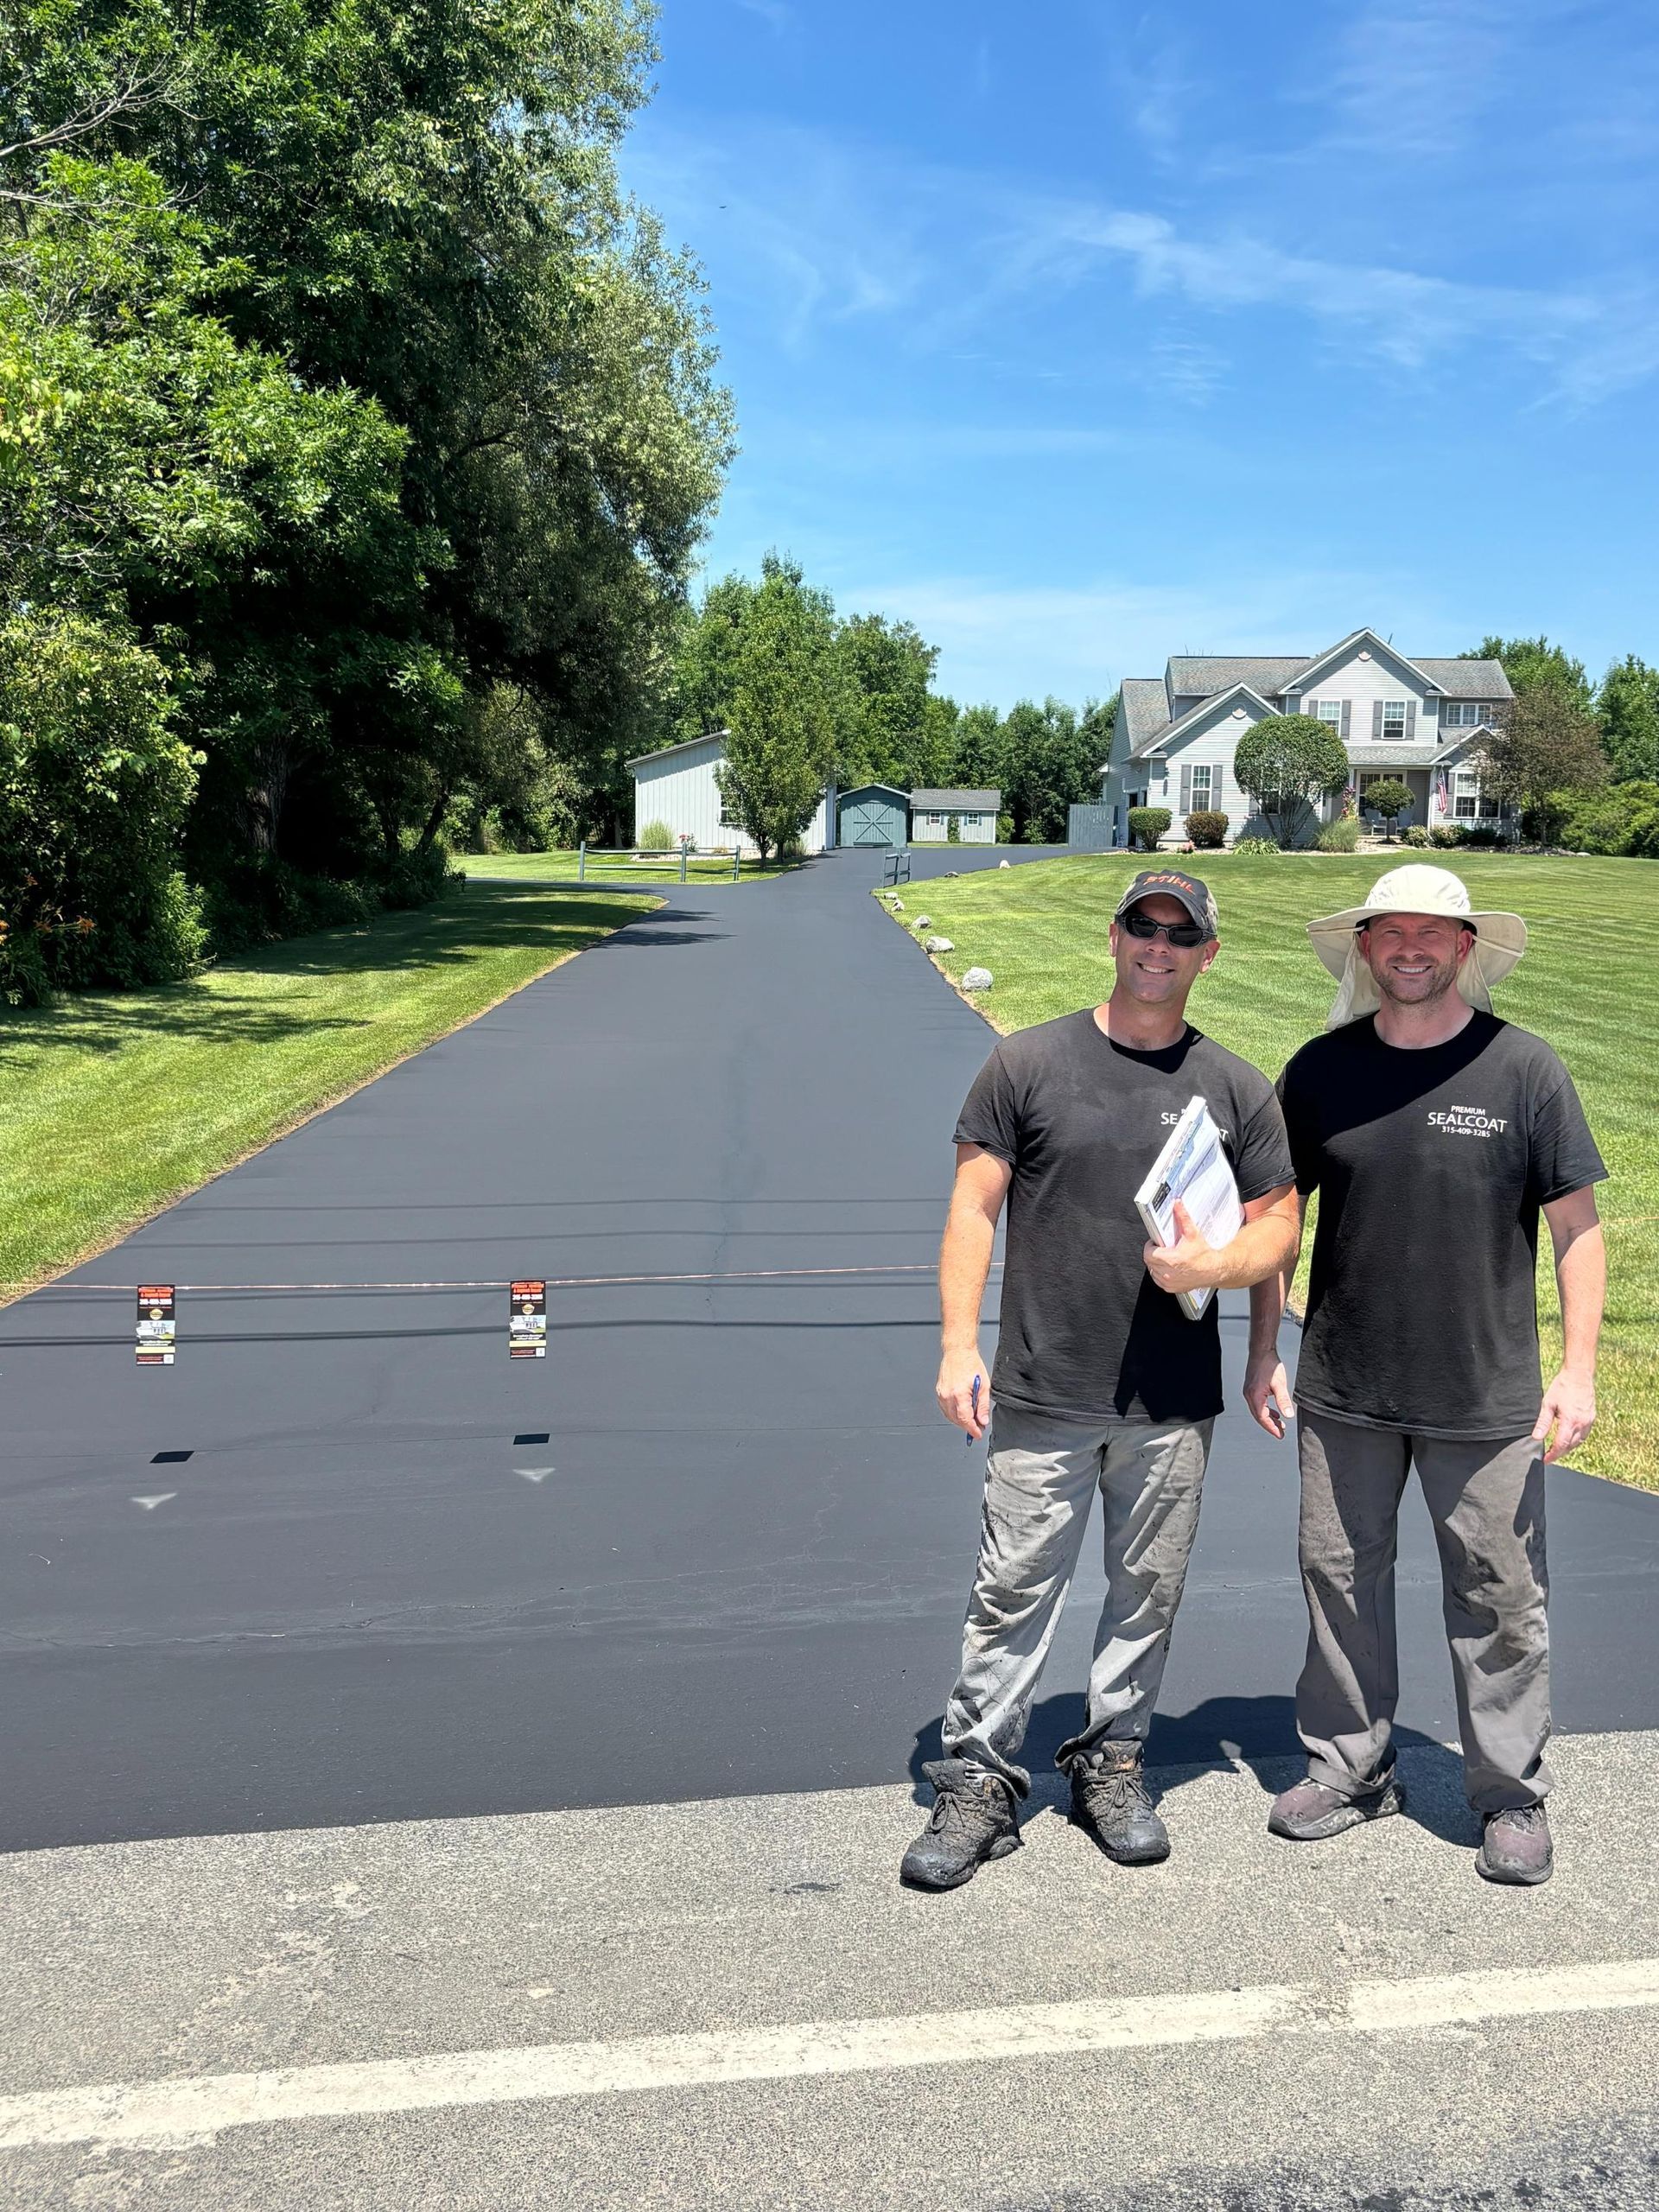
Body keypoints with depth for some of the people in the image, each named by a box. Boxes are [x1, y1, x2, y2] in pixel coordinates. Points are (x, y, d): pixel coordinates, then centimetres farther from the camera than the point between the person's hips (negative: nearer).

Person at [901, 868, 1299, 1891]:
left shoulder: (1238, 1087, 6)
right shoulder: (1030, 1062, 0)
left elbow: (1281, 1224, 9)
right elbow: (973, 1209, 0)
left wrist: (1212, 1265, -12)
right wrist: (959, 1346, -8)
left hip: (1175, 1405, 2)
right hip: (1043, 1396, -2)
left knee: (1148, 1593, 13)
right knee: (1015, 1591, 3)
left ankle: (1113, 1765, 31)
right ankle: (980, 1784, 17)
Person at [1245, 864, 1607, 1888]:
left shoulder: (1524, 1068, -6)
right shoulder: (1321, 1070, 1)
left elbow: (1578, 1225, -2)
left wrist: (1579, 1368, -7)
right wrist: (1264, 1353, 6)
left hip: (1488, 1399, -2)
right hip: (1344, 1392, 3)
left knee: (1500, 1598, 7)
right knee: (1341, 1576, 12)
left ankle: (1514, 1794, 26)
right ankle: (1351, 1767, 31)